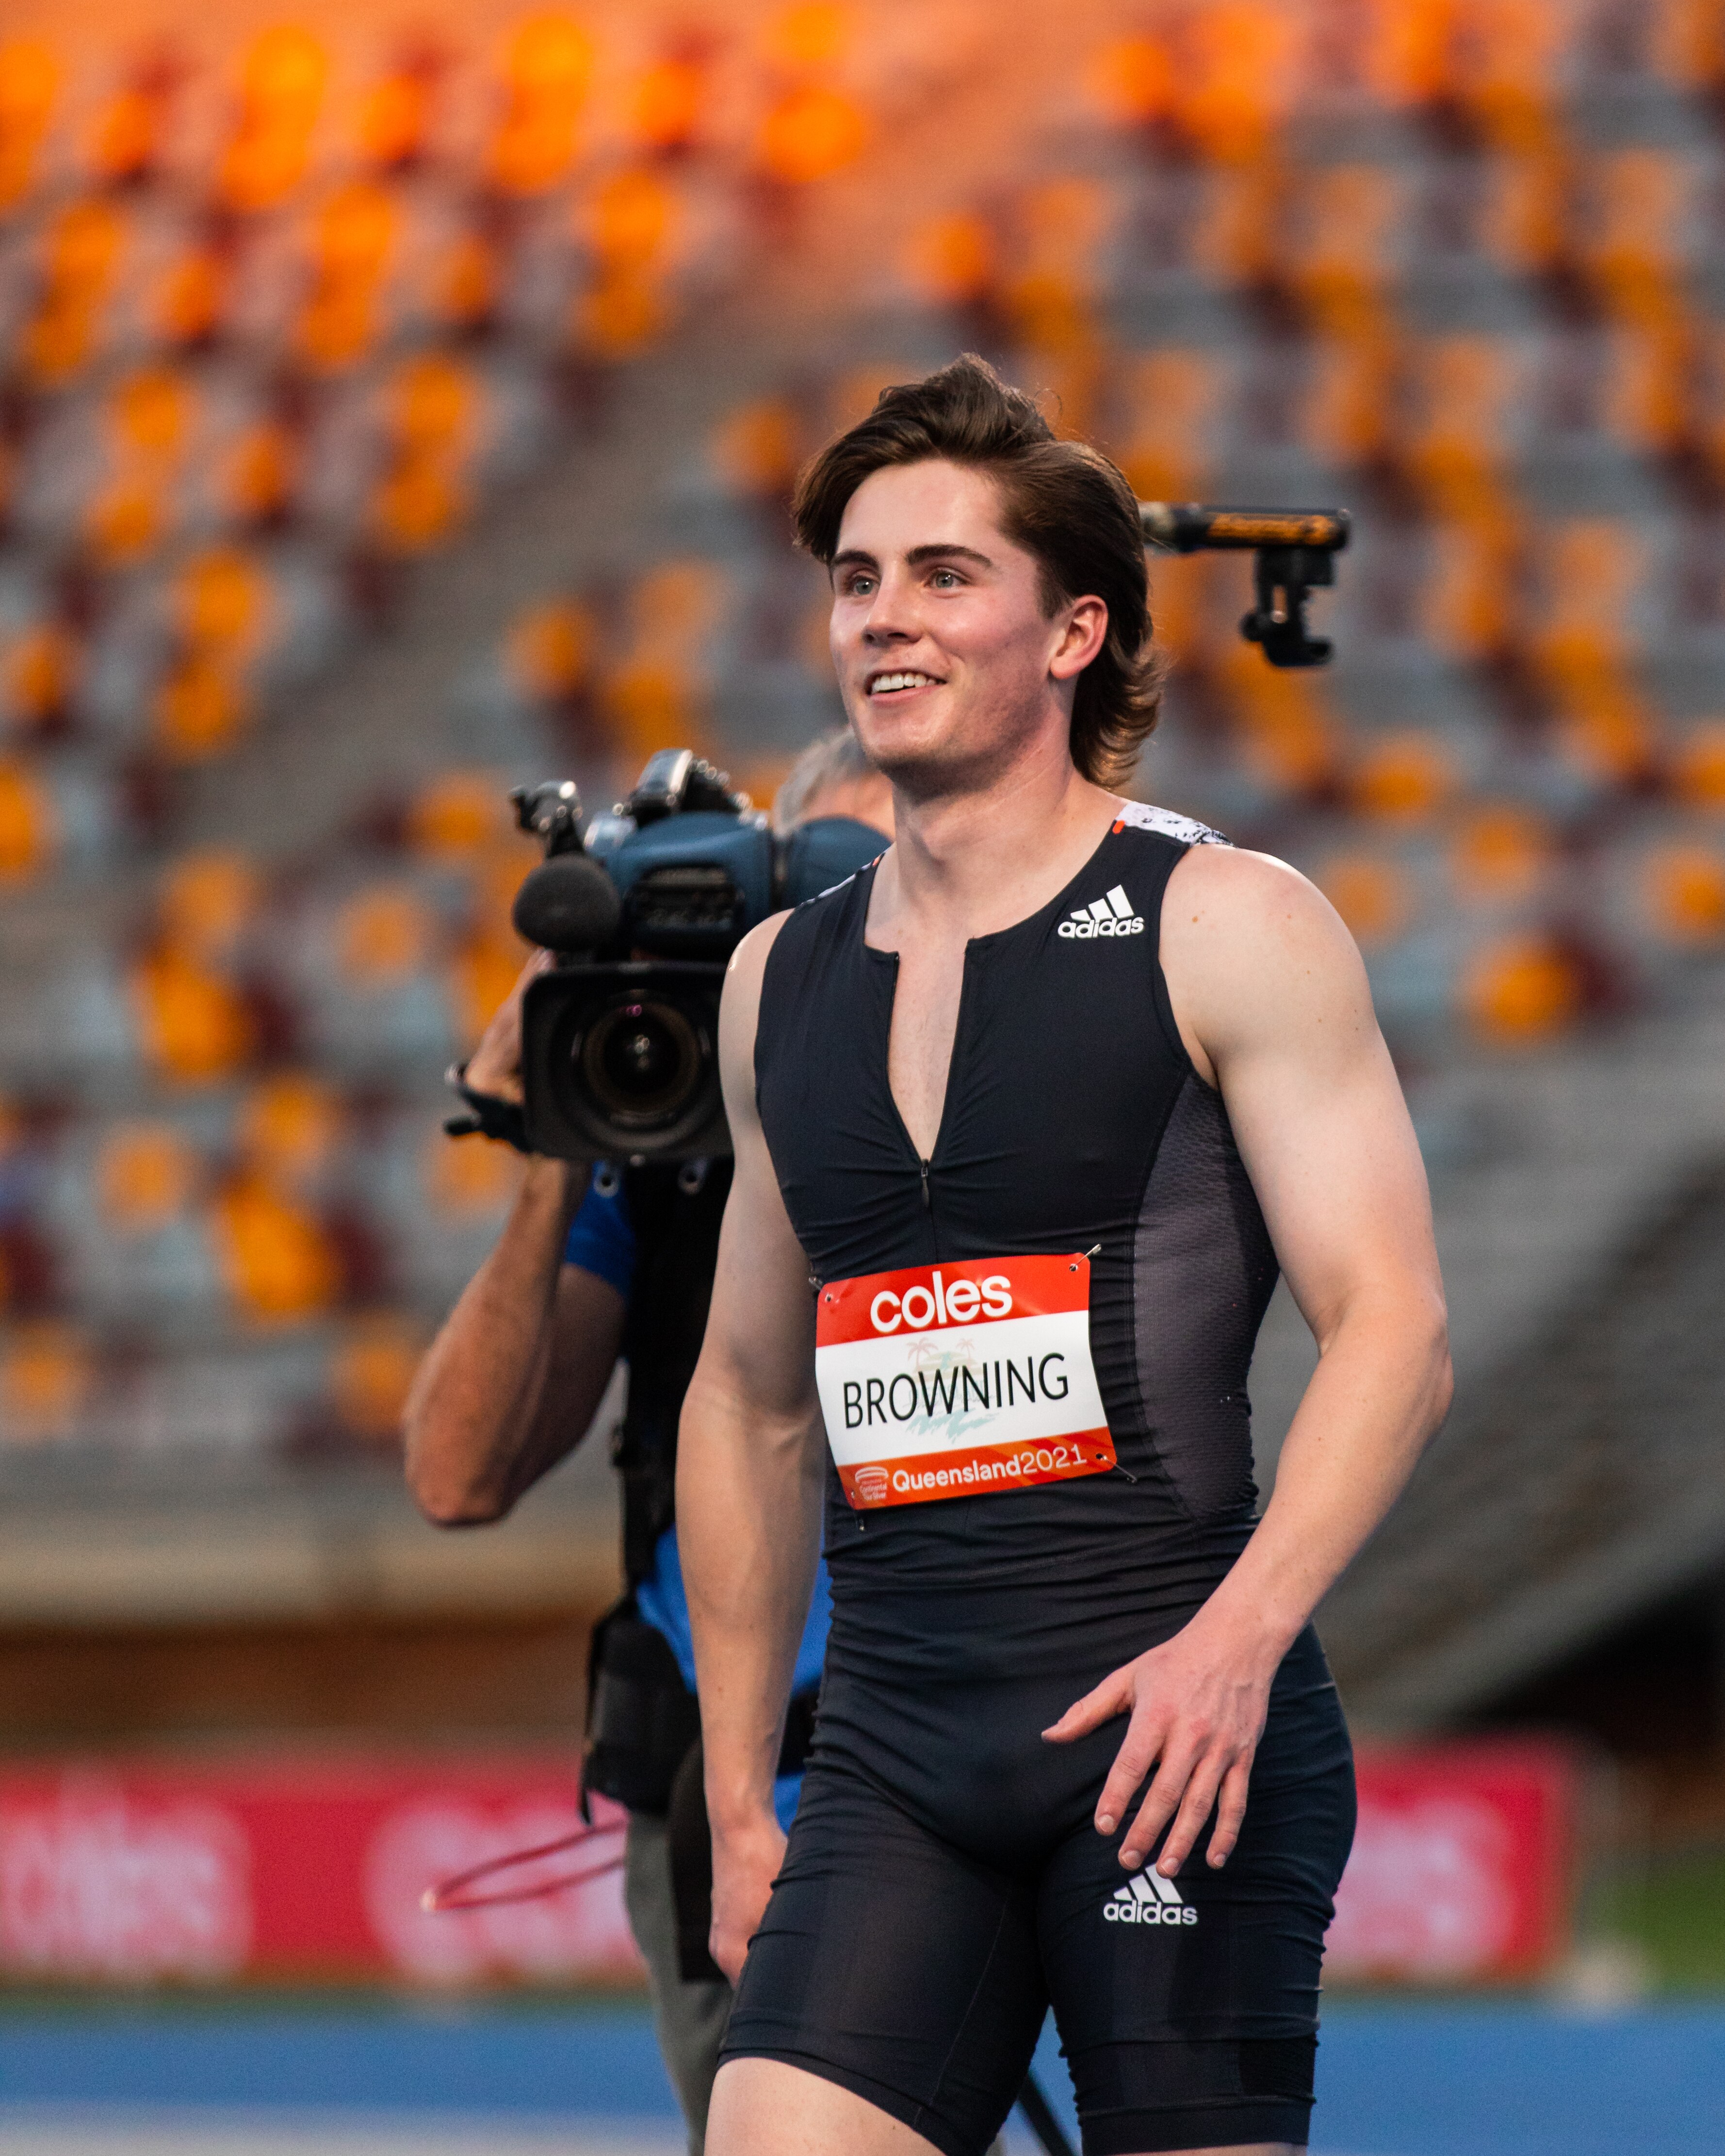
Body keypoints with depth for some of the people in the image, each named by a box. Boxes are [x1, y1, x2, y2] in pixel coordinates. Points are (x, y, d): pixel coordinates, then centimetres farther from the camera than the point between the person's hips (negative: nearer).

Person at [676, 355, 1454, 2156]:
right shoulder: (782, 979, 15)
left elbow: (1395, 1331, -8)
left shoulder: (1225, 929, -1)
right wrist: (736, 1805, 20)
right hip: (890, 1750, 4)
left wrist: (1238, 1635, -22)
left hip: (1171, 1731, -4)